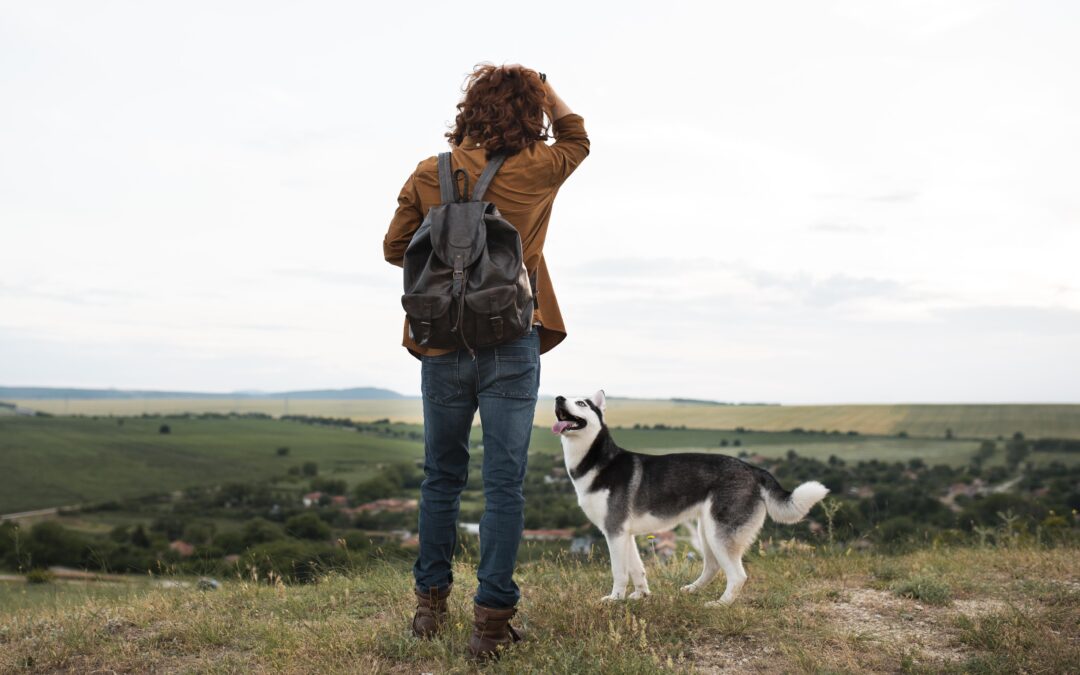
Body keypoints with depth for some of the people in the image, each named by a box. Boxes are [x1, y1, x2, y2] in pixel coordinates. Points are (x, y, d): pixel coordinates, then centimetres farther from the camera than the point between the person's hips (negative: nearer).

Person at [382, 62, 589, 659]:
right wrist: (542, 86, 21)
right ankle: (491, 618, 1)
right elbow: (577, 139, 20)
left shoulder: (428, 175, 1)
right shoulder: (537, 168, -2)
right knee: (504, 484, 1)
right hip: (511, 347, -2)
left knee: (441, 478, 15)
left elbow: (395, 248, 8)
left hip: (442, 347, 2)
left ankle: (431, 602, 24)